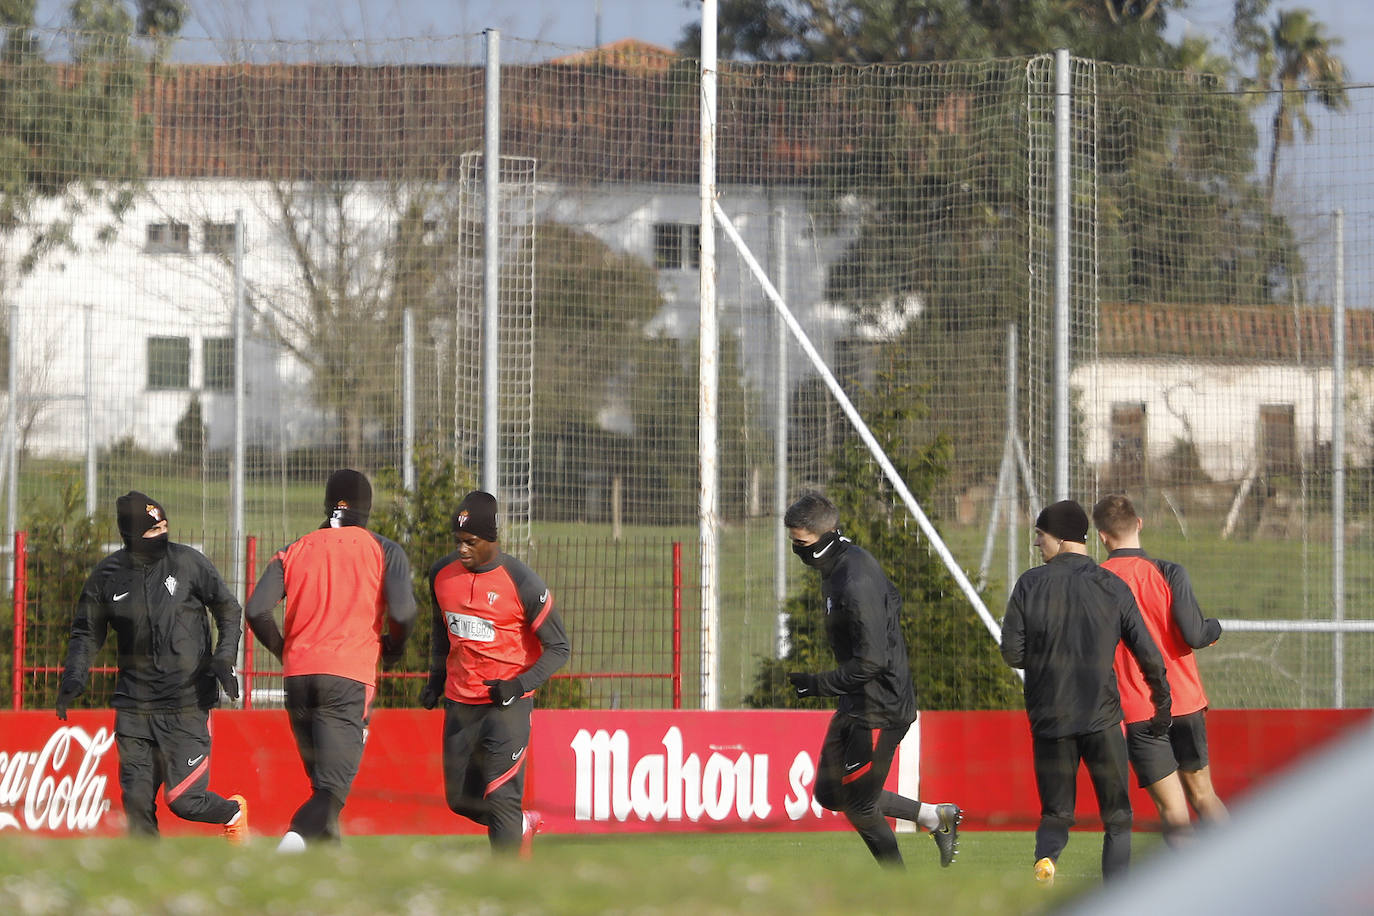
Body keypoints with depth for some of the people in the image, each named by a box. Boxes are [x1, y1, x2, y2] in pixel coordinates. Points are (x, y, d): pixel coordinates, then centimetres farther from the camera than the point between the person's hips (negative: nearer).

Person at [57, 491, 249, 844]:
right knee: (136, 802, -2)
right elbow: (87, 632, 14)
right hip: (133, 706, 3)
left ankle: (233, 812, 26)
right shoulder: (107, 575, 3)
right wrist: (74, 676, -1)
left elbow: (228, 611, 7)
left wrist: (224, 658, -6)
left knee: (184, 801, -5)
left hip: (187, 705, -3)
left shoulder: (189, 563, -3)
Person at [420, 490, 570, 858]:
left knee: (501, 798, -13)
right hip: (460, 702, 6)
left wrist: (519, 685, -22)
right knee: (460, 798, 12)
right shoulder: (442, 574, 2)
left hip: (508, 703, -6)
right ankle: (523, 825, 38)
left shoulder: (522, 583, -16)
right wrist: (435, 678, 13)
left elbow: (558, 648, -10)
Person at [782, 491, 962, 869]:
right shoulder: (850, 559, 5)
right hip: (857, 704, 10)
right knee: (830, 793, 12)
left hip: (880, 707, -10)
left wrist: (818, 684, -20)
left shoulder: (856, 585, -26)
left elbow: (870, 661, -28)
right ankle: (935, 817, 21)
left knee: (860, 807, -1)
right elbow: (891, 599, 22)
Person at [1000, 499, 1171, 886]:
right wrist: (1162, 707, 14)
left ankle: (1045, 856, -20)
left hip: (1049, 718, 0)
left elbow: (1012, 653, -4)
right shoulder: (1114, 588, 0)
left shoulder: (1031, 584, -3)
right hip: (1102, 717, 0)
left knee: (1055, 814, 11)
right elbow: (1149, 657, 0)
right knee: (1117, 817, 10)